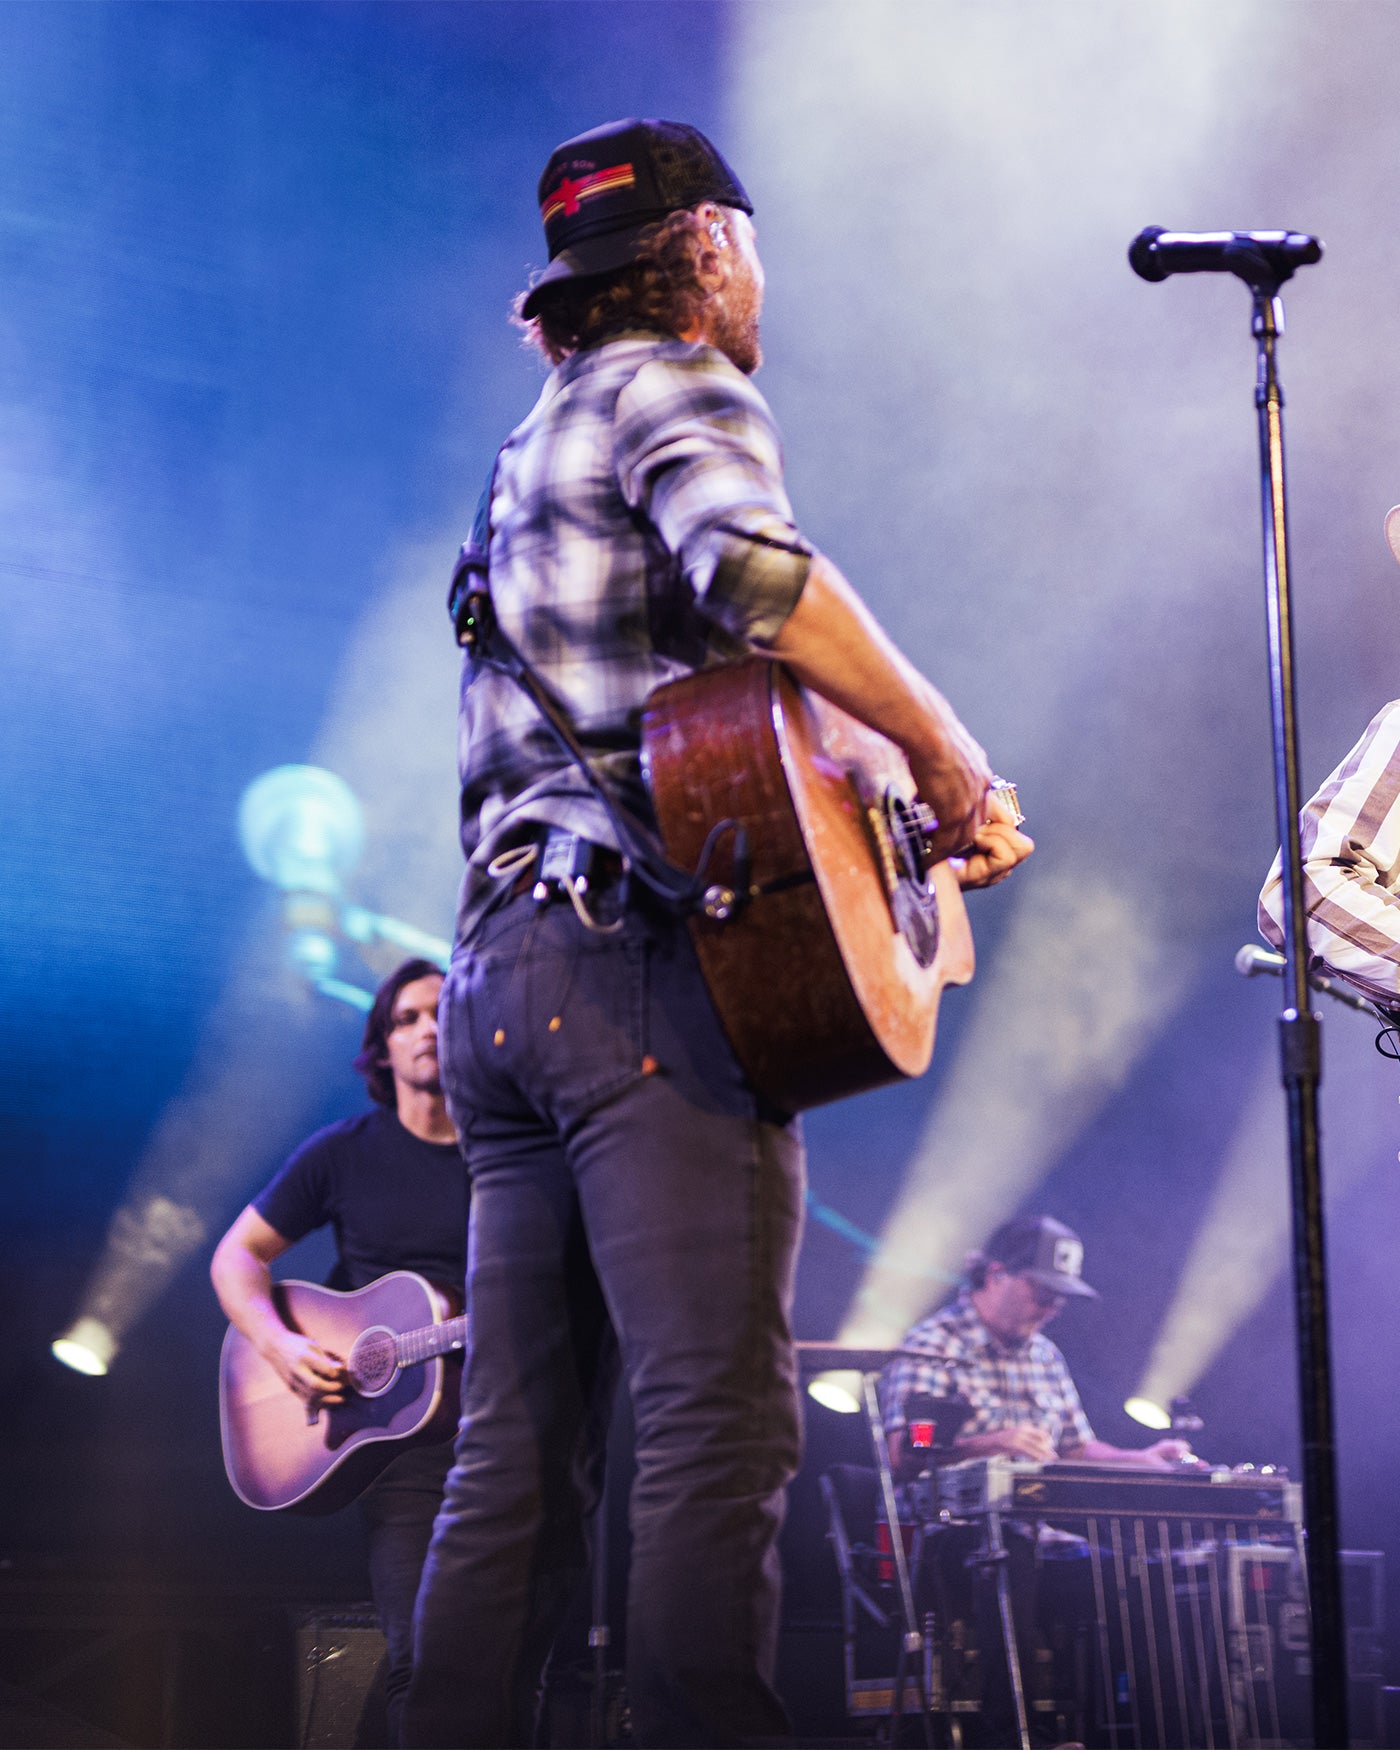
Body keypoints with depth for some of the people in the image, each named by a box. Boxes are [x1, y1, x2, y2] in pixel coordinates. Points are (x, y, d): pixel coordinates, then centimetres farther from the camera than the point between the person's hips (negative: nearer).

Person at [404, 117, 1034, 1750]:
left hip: (500, 967, 9)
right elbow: (749, 566, -22)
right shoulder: (673, 382, 1)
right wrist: (946, 756, -12)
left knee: (517, 1460, 7)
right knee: (721, 1431, -13)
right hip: (639, 952, -9)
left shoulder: (527, 445, 29)